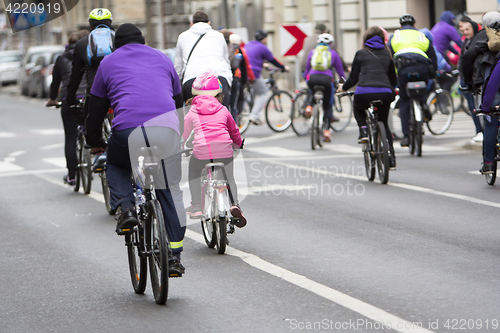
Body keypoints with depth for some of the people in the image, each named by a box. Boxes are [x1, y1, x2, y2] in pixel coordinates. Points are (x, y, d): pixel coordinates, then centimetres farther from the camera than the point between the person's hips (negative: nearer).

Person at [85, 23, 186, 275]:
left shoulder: (109, 62, 22)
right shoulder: (162, 58, 28)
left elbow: (96, 108, 25)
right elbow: (178, 100, 35)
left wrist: (94, 141, 40)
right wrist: (181, 135, 49)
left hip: (128, 133, -1)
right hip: (166, 126, 1)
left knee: (115, 166, 31)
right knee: (170, 192, 12)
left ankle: (127, 208, 5)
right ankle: (175, 256, 6)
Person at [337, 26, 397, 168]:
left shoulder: (361, 54, 11)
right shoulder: (387, 54, 19)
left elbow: (353, 78, 12)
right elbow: (393, 79, 25)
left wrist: (343, 88, 31)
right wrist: (391, 90, 47)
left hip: (364, 92, -2)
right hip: (384, 93, 2)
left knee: (358, 109, 34)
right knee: (384, 124, 25)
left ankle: (363, 131, 8)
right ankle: (391, 157, 16)